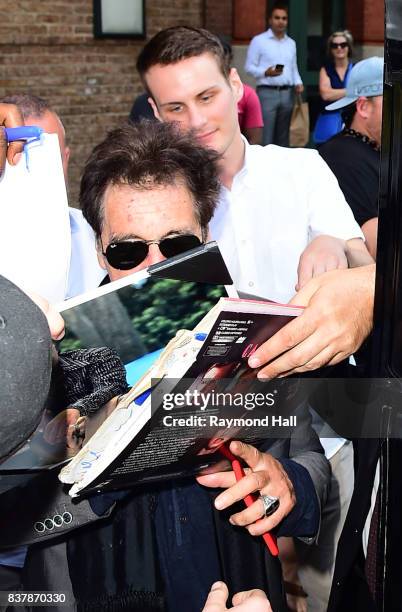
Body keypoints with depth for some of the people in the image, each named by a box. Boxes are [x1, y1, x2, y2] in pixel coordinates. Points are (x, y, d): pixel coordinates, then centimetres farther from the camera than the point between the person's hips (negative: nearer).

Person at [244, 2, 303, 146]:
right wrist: (266, 72, -21)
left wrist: (298, 83, 4)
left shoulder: (291, 43, 17)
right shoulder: (258, 40, -2)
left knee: (283, 136, 9)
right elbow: (249, 67, -4)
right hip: (267, 92, -5)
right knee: (265, 136, -9)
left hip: (287, 93, 6)